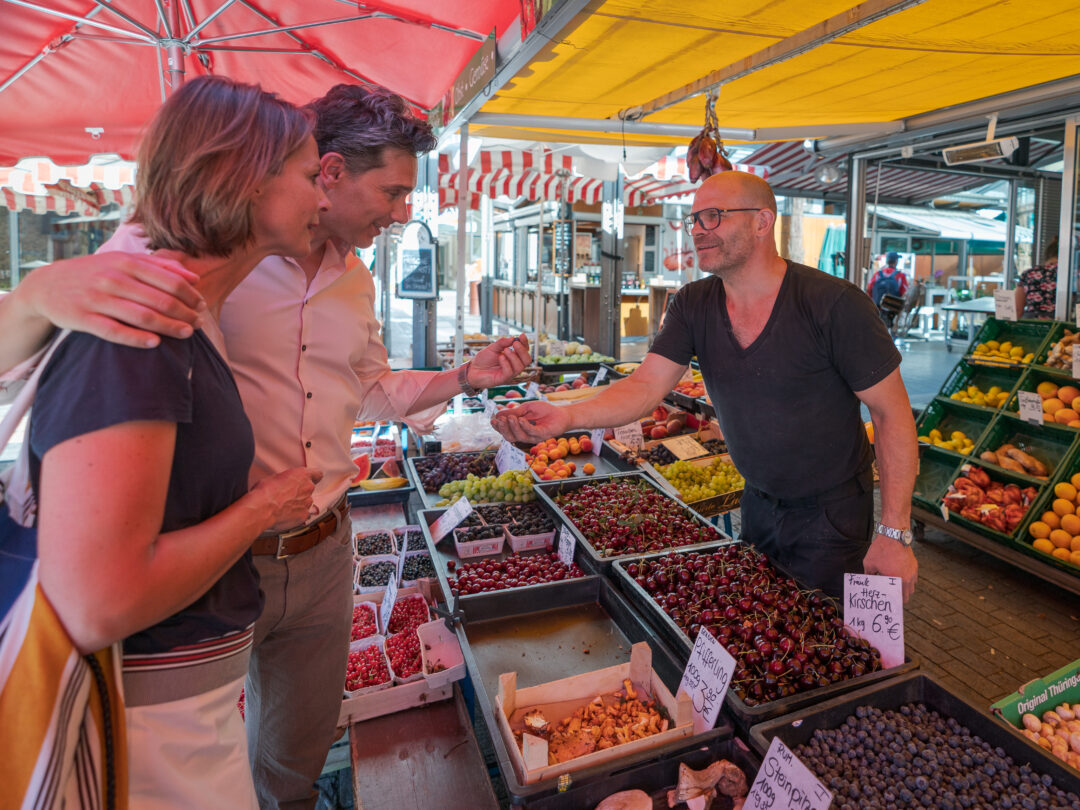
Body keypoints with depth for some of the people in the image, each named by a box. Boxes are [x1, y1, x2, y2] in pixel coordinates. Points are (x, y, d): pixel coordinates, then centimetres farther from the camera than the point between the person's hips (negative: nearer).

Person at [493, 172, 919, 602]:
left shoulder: (834, 304, -22)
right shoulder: (692, 305, -7)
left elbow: (893, 412, -18)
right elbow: (646, 385, -16)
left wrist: (894, 534, -19)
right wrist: (567, 416, -34)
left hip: (831, 513, -4)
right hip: (759, 500, 5)